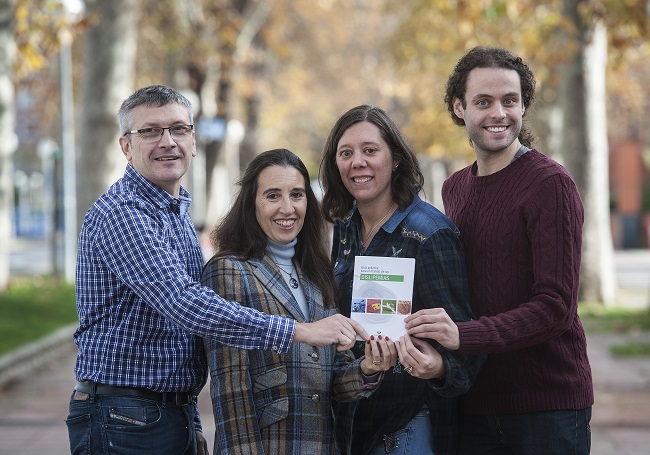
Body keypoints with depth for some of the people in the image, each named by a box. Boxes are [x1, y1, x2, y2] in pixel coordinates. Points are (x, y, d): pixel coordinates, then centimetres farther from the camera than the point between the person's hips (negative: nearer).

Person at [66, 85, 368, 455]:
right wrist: (301, 331, -31)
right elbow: (184, 303, -29)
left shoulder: (178, 213, 15)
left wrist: (192, 424, 17)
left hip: (179, 415, 9)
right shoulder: (120, 213, -17)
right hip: (125, 423, -9)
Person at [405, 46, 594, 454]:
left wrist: (464, 335, -29)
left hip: (548, 404, -6)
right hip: (475, 402, 6)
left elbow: (555, 306, -19)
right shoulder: (454, 189, 11)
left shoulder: (550, 184, -12)